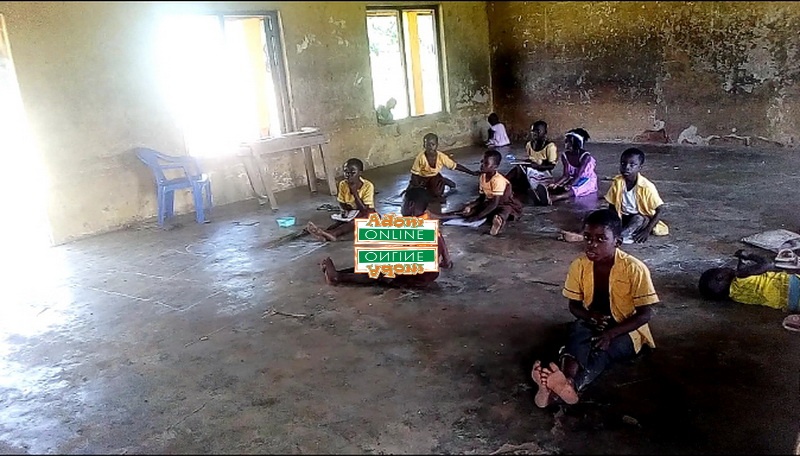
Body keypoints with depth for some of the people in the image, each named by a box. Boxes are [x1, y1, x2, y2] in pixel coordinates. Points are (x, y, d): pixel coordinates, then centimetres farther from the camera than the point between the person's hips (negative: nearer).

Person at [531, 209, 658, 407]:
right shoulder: (579, 265, -11)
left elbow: (645, 314, -15)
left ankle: (571, 385, -61)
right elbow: (574, 305, 1)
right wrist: (590, 316, -22)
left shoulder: (634, 269, -21)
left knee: (603, 349, -35)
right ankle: (568, 380, -59)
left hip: (626, 330, -2)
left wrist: (611, 333, -29)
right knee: (577, 330, -33)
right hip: (592, 323, 3)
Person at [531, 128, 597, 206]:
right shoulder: (565, 155, -4)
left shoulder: (585, 156, -21)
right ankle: (545, 196, -59)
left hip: (588, 181, -5)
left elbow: (579, 175, -28)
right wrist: (555, 184, -25)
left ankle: (551, 198, -65)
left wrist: (568, 186, -41)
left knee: (572, 190, -38)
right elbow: (566, 175, -8)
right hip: (573, 180, 5)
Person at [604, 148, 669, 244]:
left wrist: (647, 230, -25)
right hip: (624, 218, 4)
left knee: (638, 219, -37)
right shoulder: (617, 182, -10)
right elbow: (611, 206, 0)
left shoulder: (647, 187, -21)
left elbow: (660, 210, -18)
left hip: (643, 219, -4)